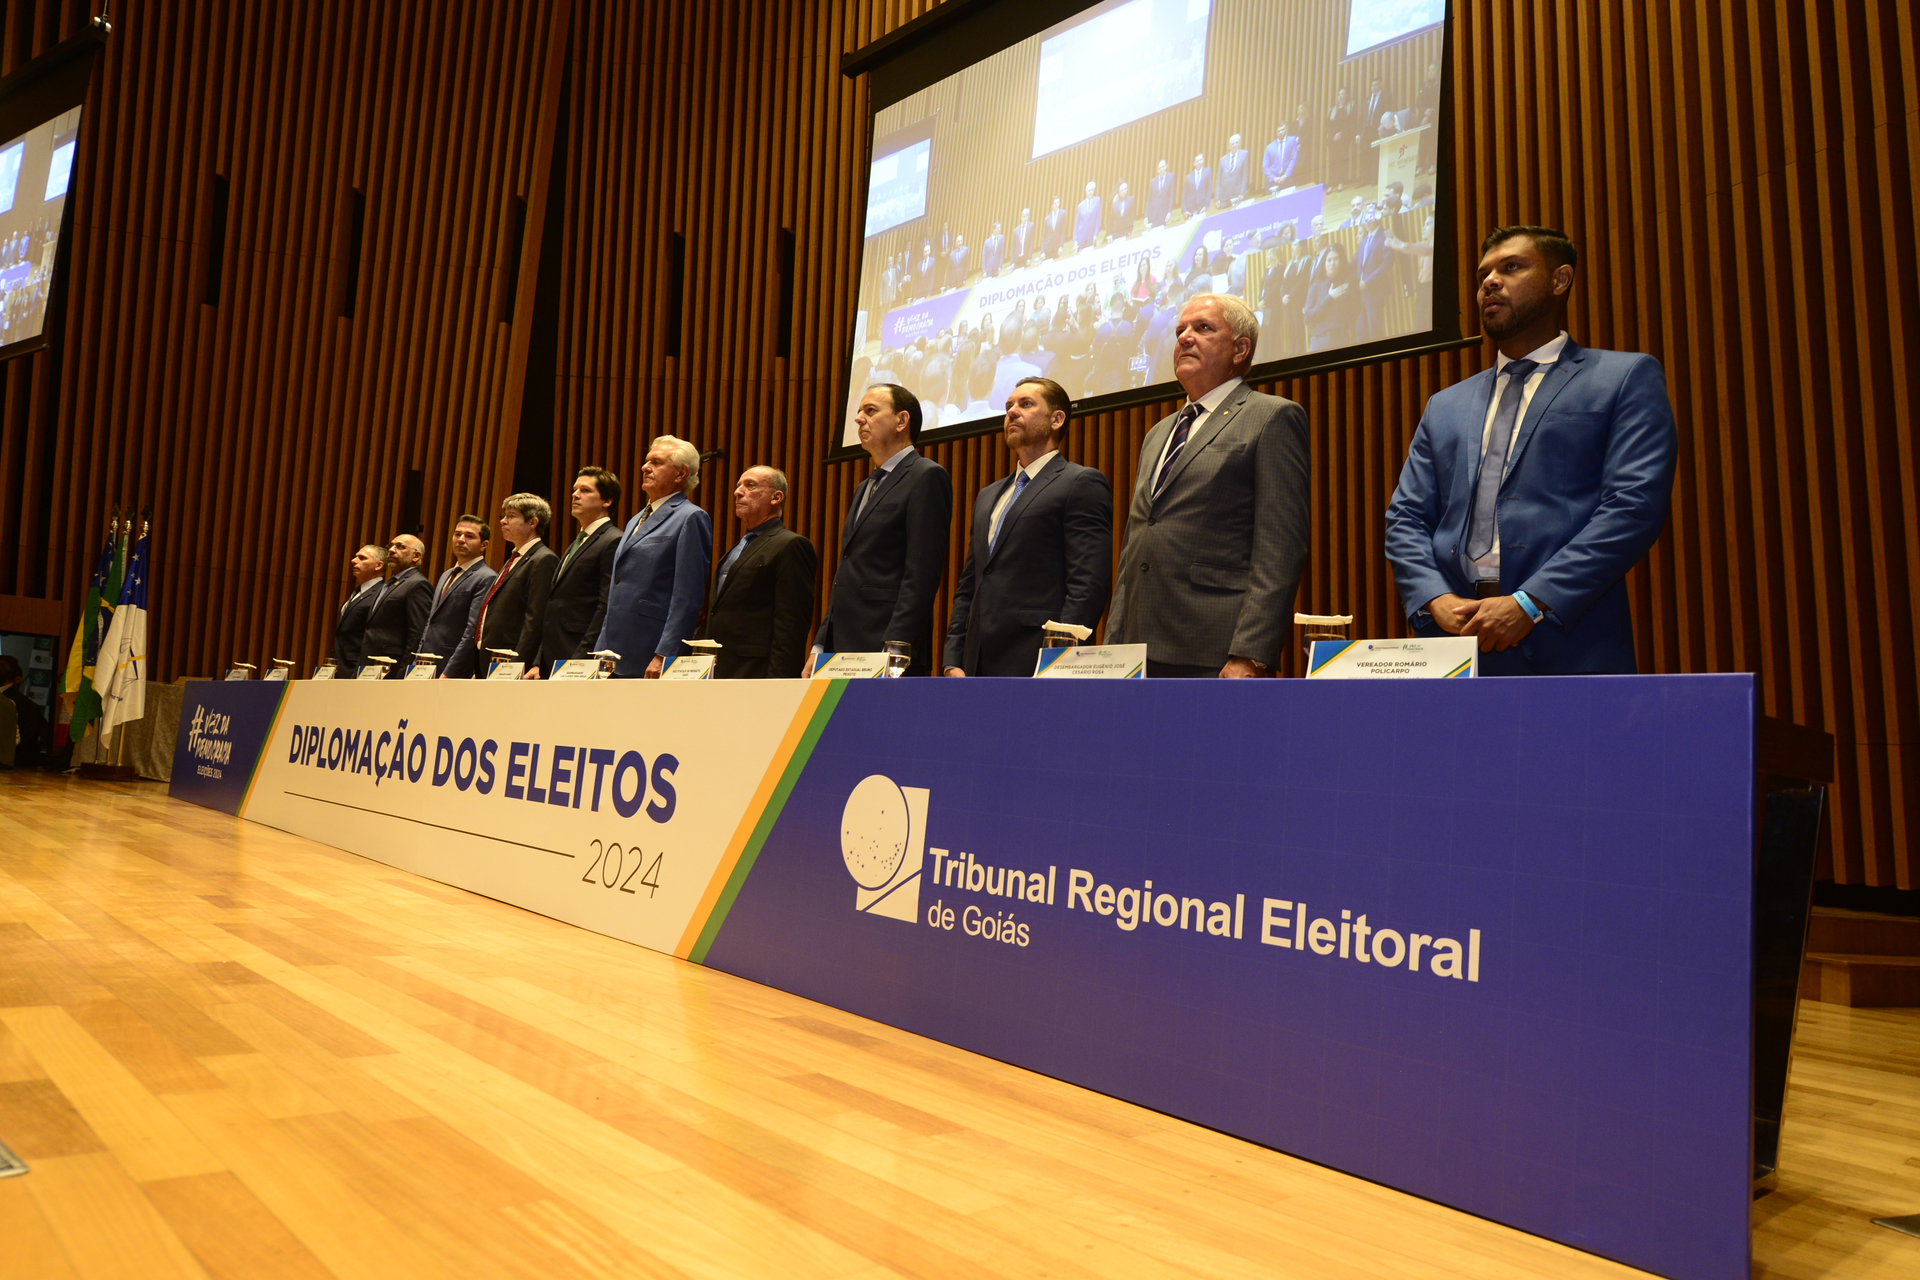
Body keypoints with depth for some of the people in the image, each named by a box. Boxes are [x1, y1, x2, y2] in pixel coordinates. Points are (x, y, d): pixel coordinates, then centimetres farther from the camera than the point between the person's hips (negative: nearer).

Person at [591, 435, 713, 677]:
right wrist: (600, 652, 19)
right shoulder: (636, 520, 22)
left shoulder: (691, 518, -6)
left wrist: (663, 657, -19)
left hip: (651, 658, -8)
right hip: (616, 657, 8)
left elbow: (687, 599, -14)